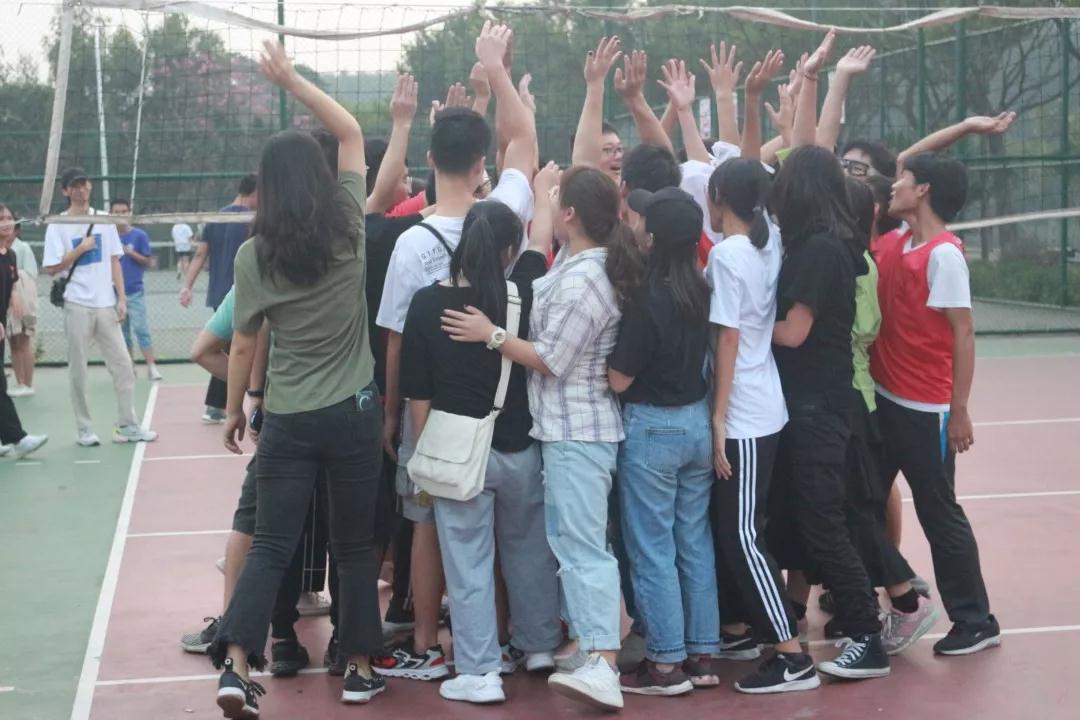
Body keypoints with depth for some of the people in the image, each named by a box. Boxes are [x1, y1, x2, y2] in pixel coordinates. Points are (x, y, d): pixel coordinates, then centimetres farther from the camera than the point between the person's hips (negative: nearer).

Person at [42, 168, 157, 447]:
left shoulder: (105, 220, 8)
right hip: (77, 306, -3)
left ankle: (127, 426, 6)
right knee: (78, 371, 2)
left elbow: (114, 261, 10)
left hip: (106, 305, 3)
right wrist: (80, 249, -12)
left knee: (123, 366, 0)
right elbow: (52, 268, -4)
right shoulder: (58, 226, -1)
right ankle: (84, 429, 9)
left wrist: (121, 298, 4)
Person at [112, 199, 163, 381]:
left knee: (141, 329, -10)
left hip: (135, 292, -3)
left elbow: (149, 262, -2)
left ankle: (151, 367, -11)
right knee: (122, 332, 8)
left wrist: (130, 252, -14)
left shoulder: (139, 235, -1)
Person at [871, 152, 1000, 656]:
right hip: (882, 398, 8)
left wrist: (959, 411, -16)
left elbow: (963, 334, -16)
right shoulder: (892, 244, 5)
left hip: (924, 409, -8)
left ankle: (976, 622, 15)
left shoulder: (944, 254, -16)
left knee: (938, 514, 1)